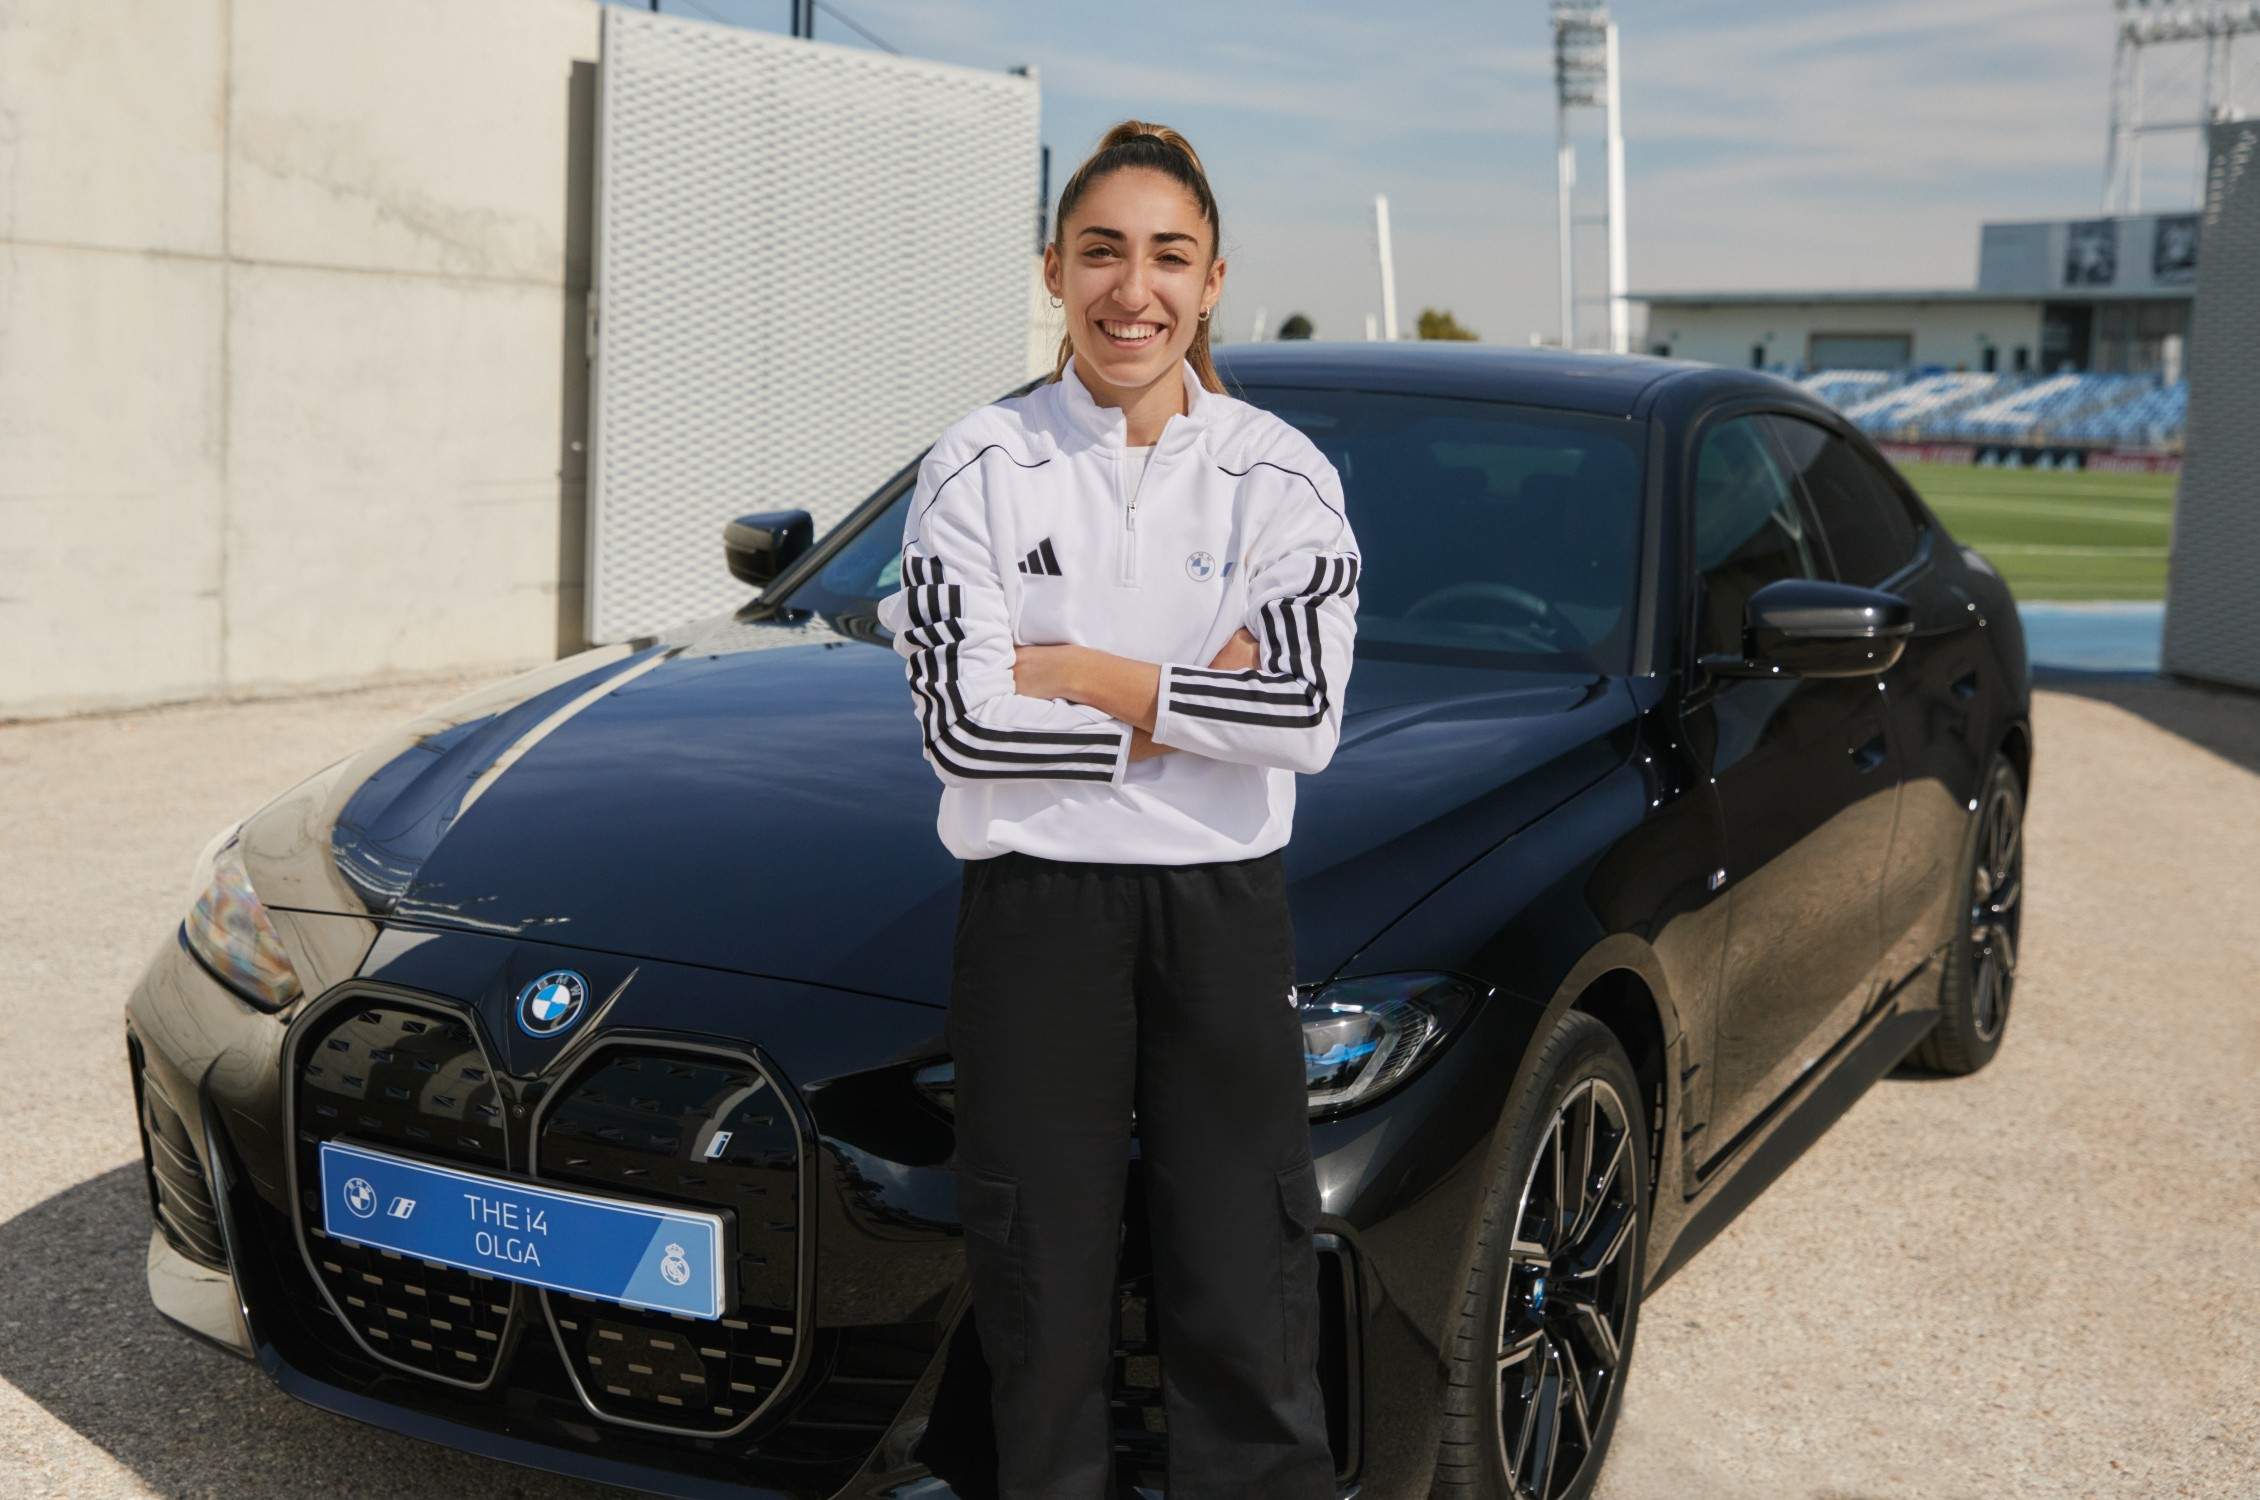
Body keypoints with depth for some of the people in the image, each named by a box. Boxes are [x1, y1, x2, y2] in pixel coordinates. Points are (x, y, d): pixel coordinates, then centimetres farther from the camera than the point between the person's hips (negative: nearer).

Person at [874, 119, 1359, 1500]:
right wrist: (1182, 702, -10)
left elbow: (1306, 714, -11)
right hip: (1035, 907, 0)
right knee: (1047, 1297, 8)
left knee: (1248, 1308, 3)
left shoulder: (1281, 474, 1)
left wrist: (1080, 673, -13)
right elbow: (963, 724, -11)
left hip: (1224, 906, 1)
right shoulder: (981, 468, -1)